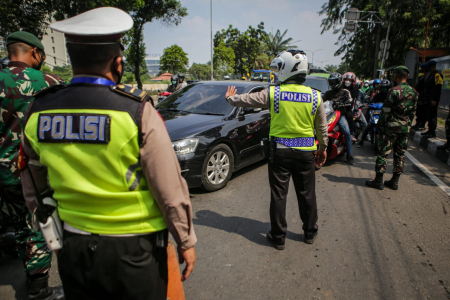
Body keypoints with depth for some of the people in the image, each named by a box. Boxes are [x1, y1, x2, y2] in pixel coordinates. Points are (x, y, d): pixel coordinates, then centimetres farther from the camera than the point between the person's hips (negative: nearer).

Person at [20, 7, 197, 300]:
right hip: (133, 250, -3)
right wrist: (186, 241, -3)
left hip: (73, 248, 4)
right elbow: (170, 191, -17)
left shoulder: (37, 112, -4)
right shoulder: (137, 112, -20)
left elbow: (34, 190, 9)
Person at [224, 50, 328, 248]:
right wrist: (323, 148, 21)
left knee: (278, 195, 9)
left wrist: (231, 98, 23)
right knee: (307, 195, 16)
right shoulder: (315, 96, -2)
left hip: (280, 151, -2)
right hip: (306, 152, 3)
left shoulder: (273, 94, -9)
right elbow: (322, 128, 7)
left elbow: (245, 100, 2)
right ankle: (310, 233, 33)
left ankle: (278, 237, 19)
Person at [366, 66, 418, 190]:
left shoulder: (394, 91, -13)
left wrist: (380, 124, -3)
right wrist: (408, 124, 22)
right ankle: (395, 181, 18)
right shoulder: (414, 92, 9)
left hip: (392, 126, -7)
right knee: (400, 154, 12)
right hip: (405, 128, 7)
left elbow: (386, 110, -13)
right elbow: (413, 112, 13)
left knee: (383, 153, -1)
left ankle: (378, 180, 2)